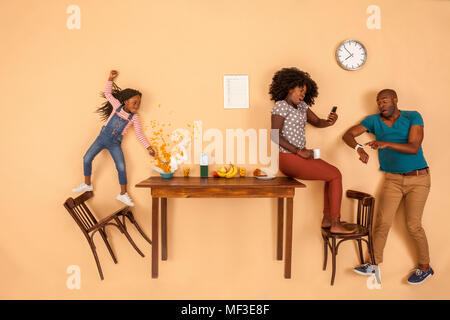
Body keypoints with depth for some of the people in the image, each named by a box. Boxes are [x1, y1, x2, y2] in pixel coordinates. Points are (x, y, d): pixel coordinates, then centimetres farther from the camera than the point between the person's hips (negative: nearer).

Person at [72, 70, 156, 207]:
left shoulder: (134, 118, -6)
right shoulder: (117, 105, -5)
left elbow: (139, 134, -4)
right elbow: (108, 94, 7)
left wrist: (149, 147, -11)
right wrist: (110, 79, -1)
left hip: (115, 143, -1)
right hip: (103, 136, 1)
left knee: (121, 167, -11)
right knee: (87, 159, -2)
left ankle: (123, 194, 4)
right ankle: (87, 184, 20)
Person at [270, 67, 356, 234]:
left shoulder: (301, 106, 14)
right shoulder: (281, 105, -12)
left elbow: (317, 122, 15)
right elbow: (275, 136, -20)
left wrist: (329, 122, -9)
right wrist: (299, 151, -20)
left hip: (299, 155, 9)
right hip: (289, 158, -9)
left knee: (333, 172, 12)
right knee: (335, 176, -5)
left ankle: (327, 219, 17)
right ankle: (335, 224, 2)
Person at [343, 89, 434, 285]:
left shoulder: (413, 117, -6)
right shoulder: (374, 120, 3)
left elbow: (414, 147, -18)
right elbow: (348, 135, -4)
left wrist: (386, 144, -33)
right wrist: (358, 148, -25)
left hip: (418, 179, -2)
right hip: (393, 179, 3)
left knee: (413, 225, -4)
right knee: (382, 221, -5)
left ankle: (425, 267, 17)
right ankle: (374, 264, 7)